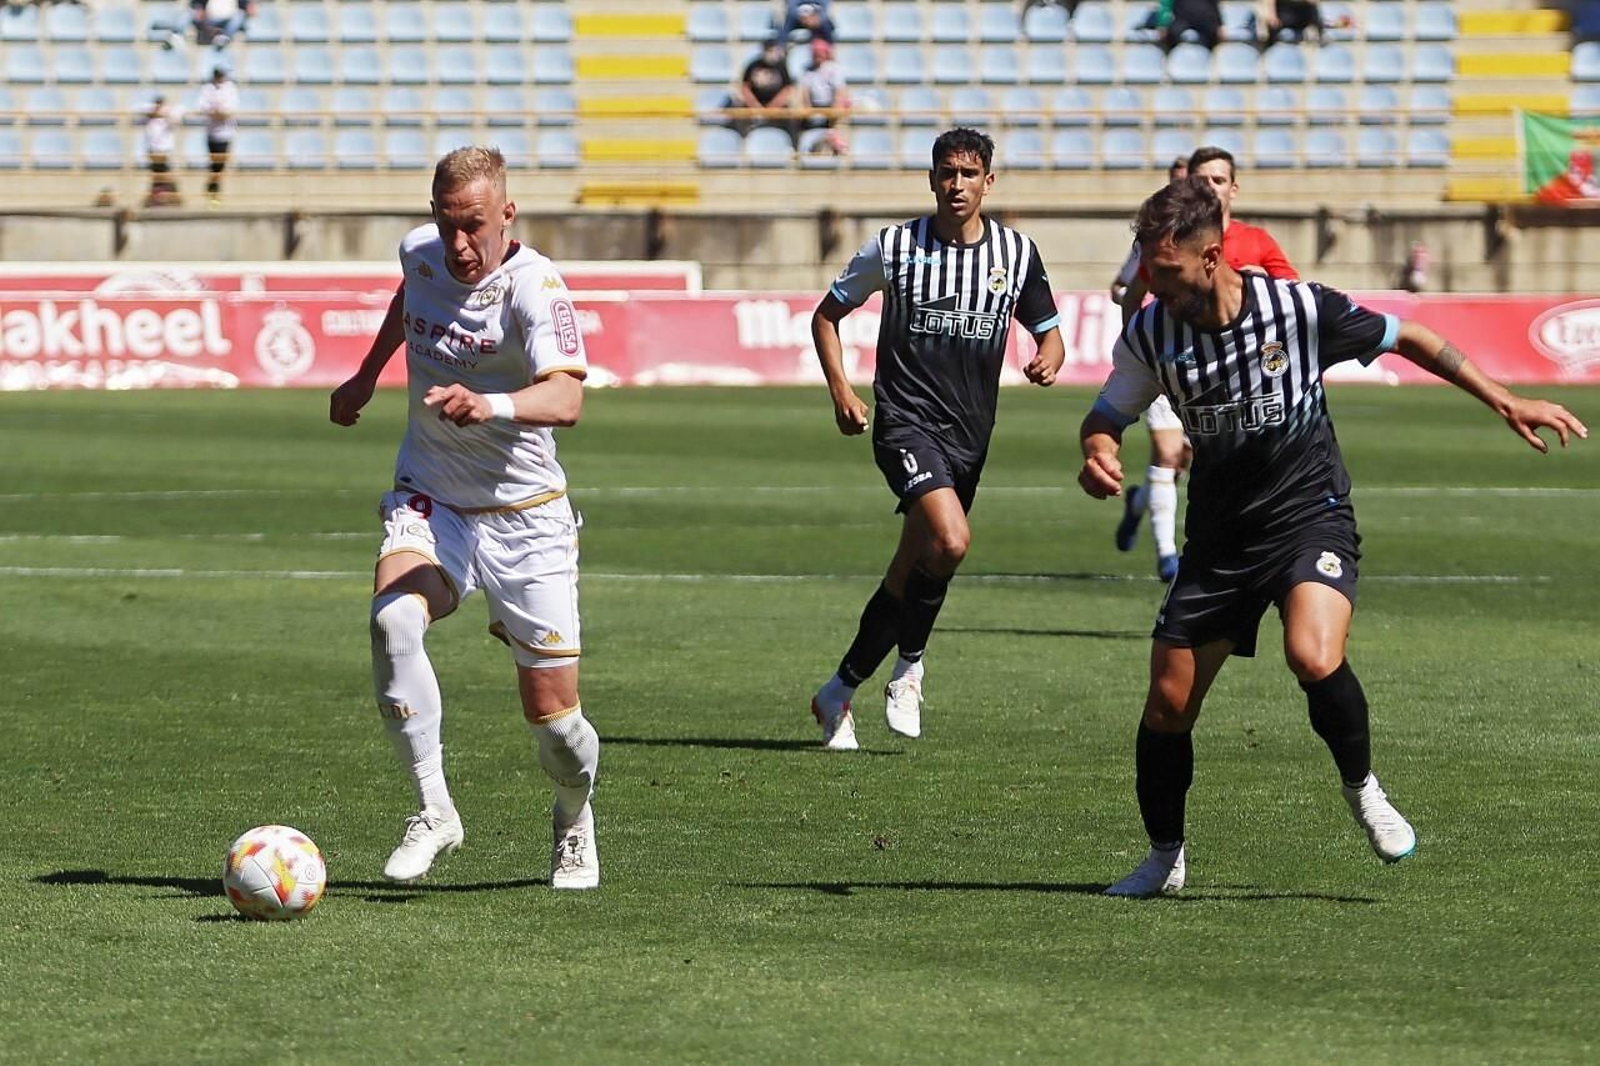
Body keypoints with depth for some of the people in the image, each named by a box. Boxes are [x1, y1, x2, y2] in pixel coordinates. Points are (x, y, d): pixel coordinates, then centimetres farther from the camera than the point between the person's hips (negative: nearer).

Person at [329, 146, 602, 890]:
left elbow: (566, 397, -38)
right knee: (392, 618, -30)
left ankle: (574, 824, 33)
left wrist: (489, 406, -56)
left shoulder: (534, 287, -21)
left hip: (523, 516, -4)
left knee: (551, 711, -2)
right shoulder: (420, 252, -3)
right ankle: (433, 810, -19)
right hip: (429, 501, 4)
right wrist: (365, 377, 31)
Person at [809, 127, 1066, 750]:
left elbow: (1047, 330, 16)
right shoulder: (895, 247, -2)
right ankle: (910, 664, -4)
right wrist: (841, 390, -5)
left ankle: (841, 692, 27)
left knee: (916, 569, 10)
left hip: (969, 434, 4)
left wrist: (1049, 359, -9)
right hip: (906, 420, -4)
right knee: (950, 541, -26)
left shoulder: (1016, 253, 5)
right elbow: (827, 315, 8)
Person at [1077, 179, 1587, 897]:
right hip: (1219, 536, 4)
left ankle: (1362, 788, -3)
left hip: (1309, 516, -4)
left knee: (1314, 658, -31)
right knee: (1167, 705, 0)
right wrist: (1099, 456, -20)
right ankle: (1165, 858, 22)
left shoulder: (1300, 307, -14)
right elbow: (1106, 417, 5)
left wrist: (1506, 403, 1)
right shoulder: (1152, 334, -7)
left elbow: (1406, 339, 1)